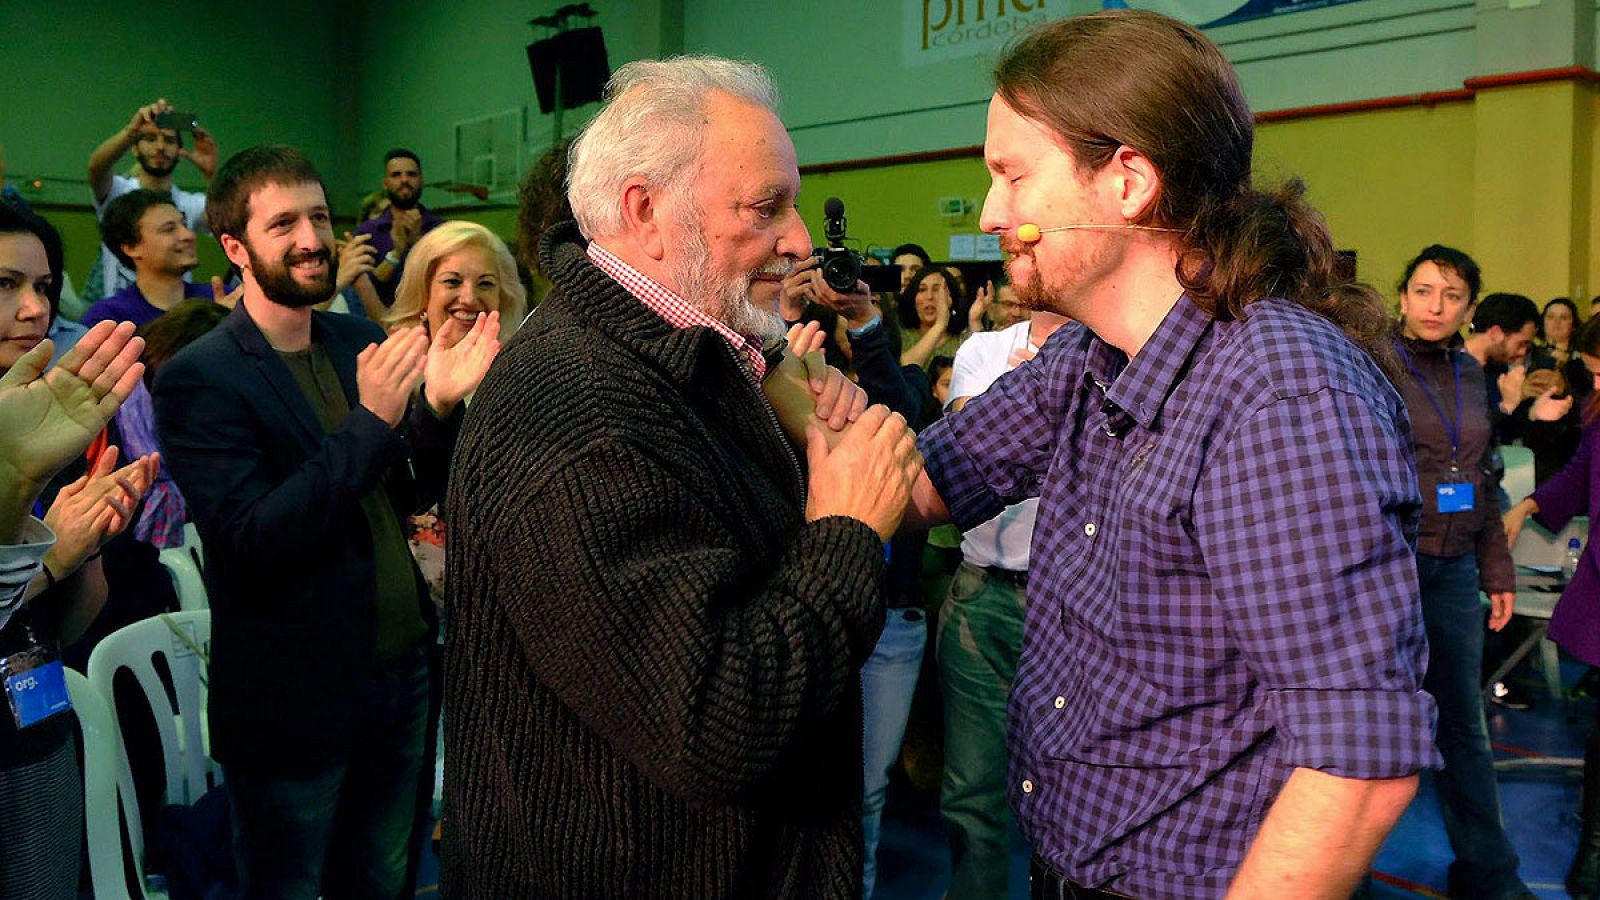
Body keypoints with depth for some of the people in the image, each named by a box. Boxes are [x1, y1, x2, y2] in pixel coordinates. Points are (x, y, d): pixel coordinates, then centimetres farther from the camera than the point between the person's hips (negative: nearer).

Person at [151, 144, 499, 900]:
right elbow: (250, 541, -23)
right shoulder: (197, 379, -14)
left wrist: (439, 405, -13)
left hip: (398, 677, 6)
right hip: (293, 706, -5)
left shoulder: (359, 345, 3)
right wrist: (371, 421, -27)